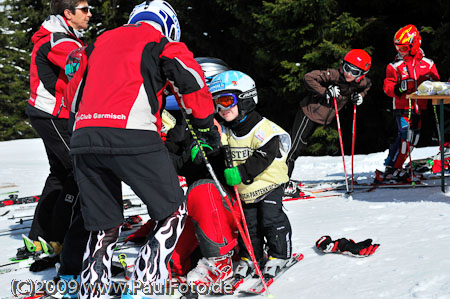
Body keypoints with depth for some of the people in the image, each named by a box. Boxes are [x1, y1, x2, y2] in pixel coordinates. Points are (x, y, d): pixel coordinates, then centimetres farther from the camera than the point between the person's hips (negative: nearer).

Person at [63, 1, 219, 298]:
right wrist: (207, 126, 19)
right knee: (174, 213, 8)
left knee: (104, 227, 17)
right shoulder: (163, 44, 11)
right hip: (132, 137, -5)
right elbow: (192, 84, 5)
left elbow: (72, 96, 29)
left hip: (83, 139, 6)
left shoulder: (100, 42, 28)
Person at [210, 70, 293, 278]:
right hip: (244, 189, 5)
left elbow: (264, 157, -27)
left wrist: (241, 172, -35)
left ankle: (278, 255, 10)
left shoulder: (263, 129, -19)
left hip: (269, 183, -5)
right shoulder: (223, 132, 0)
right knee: (248, 222, 8)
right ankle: (249, 257, 22)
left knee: (271, 218, -5)